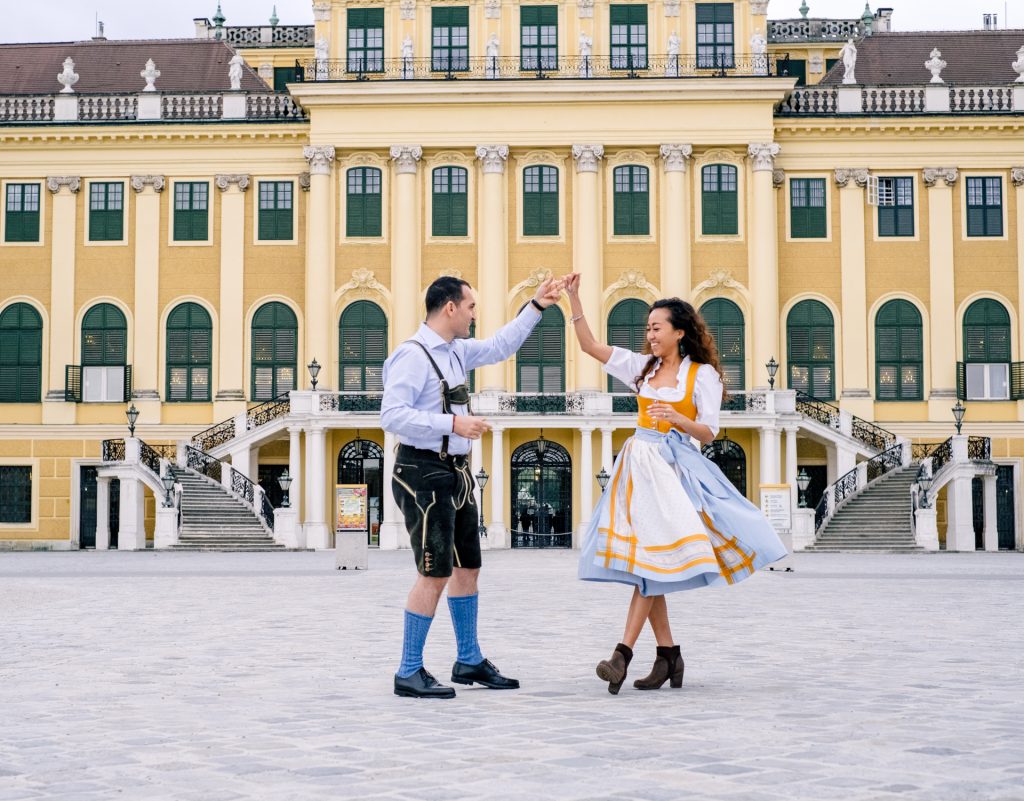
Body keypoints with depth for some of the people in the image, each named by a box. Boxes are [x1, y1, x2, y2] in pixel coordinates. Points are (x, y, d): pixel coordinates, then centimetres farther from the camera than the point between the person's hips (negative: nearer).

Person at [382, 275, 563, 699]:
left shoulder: (457, 350, 12)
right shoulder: (413, 355, -15)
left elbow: (499, 347, 29)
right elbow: (392, 415, -23)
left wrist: (535, 307, 26)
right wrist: (452, 423, -25)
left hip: (455, 473, 10)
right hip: (423, 473, -10)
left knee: (467, 567, 15)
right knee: (434, 573, -9)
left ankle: (469, 662, 28)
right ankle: (409, 673, 0)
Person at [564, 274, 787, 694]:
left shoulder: (703, 374, -1)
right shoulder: (643, 367, 12)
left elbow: (707, 433, -4)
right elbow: (590, 346, 9)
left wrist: (677, 418, -23)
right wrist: (574, 299, 1)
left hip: (673, 466, -6)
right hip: (638, 464, 6)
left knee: (650, 561, -13)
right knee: (644, 564, 3)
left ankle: (623, 653, -18)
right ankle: (668, 655, 10)